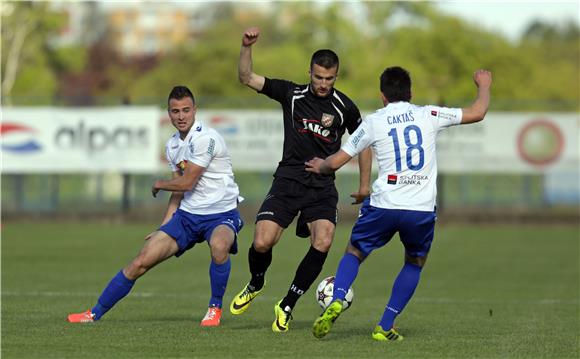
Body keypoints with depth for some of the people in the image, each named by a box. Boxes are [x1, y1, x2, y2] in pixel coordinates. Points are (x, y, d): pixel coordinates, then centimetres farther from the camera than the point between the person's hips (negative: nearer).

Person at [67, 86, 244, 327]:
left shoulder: (205, 138, -18)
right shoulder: (172, 145, 10)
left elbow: (186, 183, -16)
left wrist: (159, 185, 4)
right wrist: (163, 227, 12)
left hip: (221, 214, -7)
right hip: (188, 214, 7)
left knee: (219, 245, -41)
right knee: (141, 261, -3)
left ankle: (215, 308, -17)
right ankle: (94, 314, 8)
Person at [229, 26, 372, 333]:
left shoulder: (345, 107, 2)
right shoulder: (291, 94, 1)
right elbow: (247, 78, -2)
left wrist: (365, 183, 15)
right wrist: (247, 47, -17)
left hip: (323, 186, 0)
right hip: (288, 181, 0)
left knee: (323, 243, -22)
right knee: (262, 243, -15)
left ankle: (287, 306, -4)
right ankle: (256, 285, 21)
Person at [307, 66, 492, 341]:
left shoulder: (373, 122, 5)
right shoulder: (428, 115, 5)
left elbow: (335, 162, 9)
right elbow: (477, 113, 12)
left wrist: (320, 167, 31)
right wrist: (484, 85, 31)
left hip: (383, 205, -1)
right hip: (422, 210, 1)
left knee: (354, 253, 20)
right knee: (415, 263, 24)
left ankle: (336, 302, -8)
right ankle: (385, 327, 14)